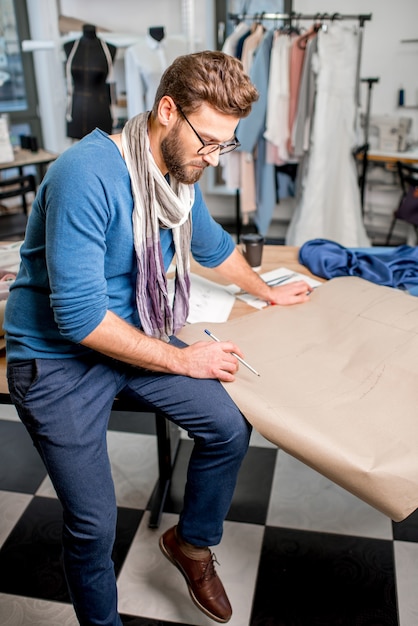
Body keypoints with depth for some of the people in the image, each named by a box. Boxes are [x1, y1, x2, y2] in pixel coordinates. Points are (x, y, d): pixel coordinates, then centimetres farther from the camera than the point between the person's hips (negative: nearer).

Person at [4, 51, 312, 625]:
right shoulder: (87, 175, -26)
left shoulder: (181, 174, 0)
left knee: (230, 429, -6)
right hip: (57, 357, -6)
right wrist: (181, 360, -19)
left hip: (133, 333, 7)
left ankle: (191, 543, 24)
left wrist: (268, 292, 32)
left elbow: (215, 245, 21)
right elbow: (79, 318, -28)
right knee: (94, 524, -7)